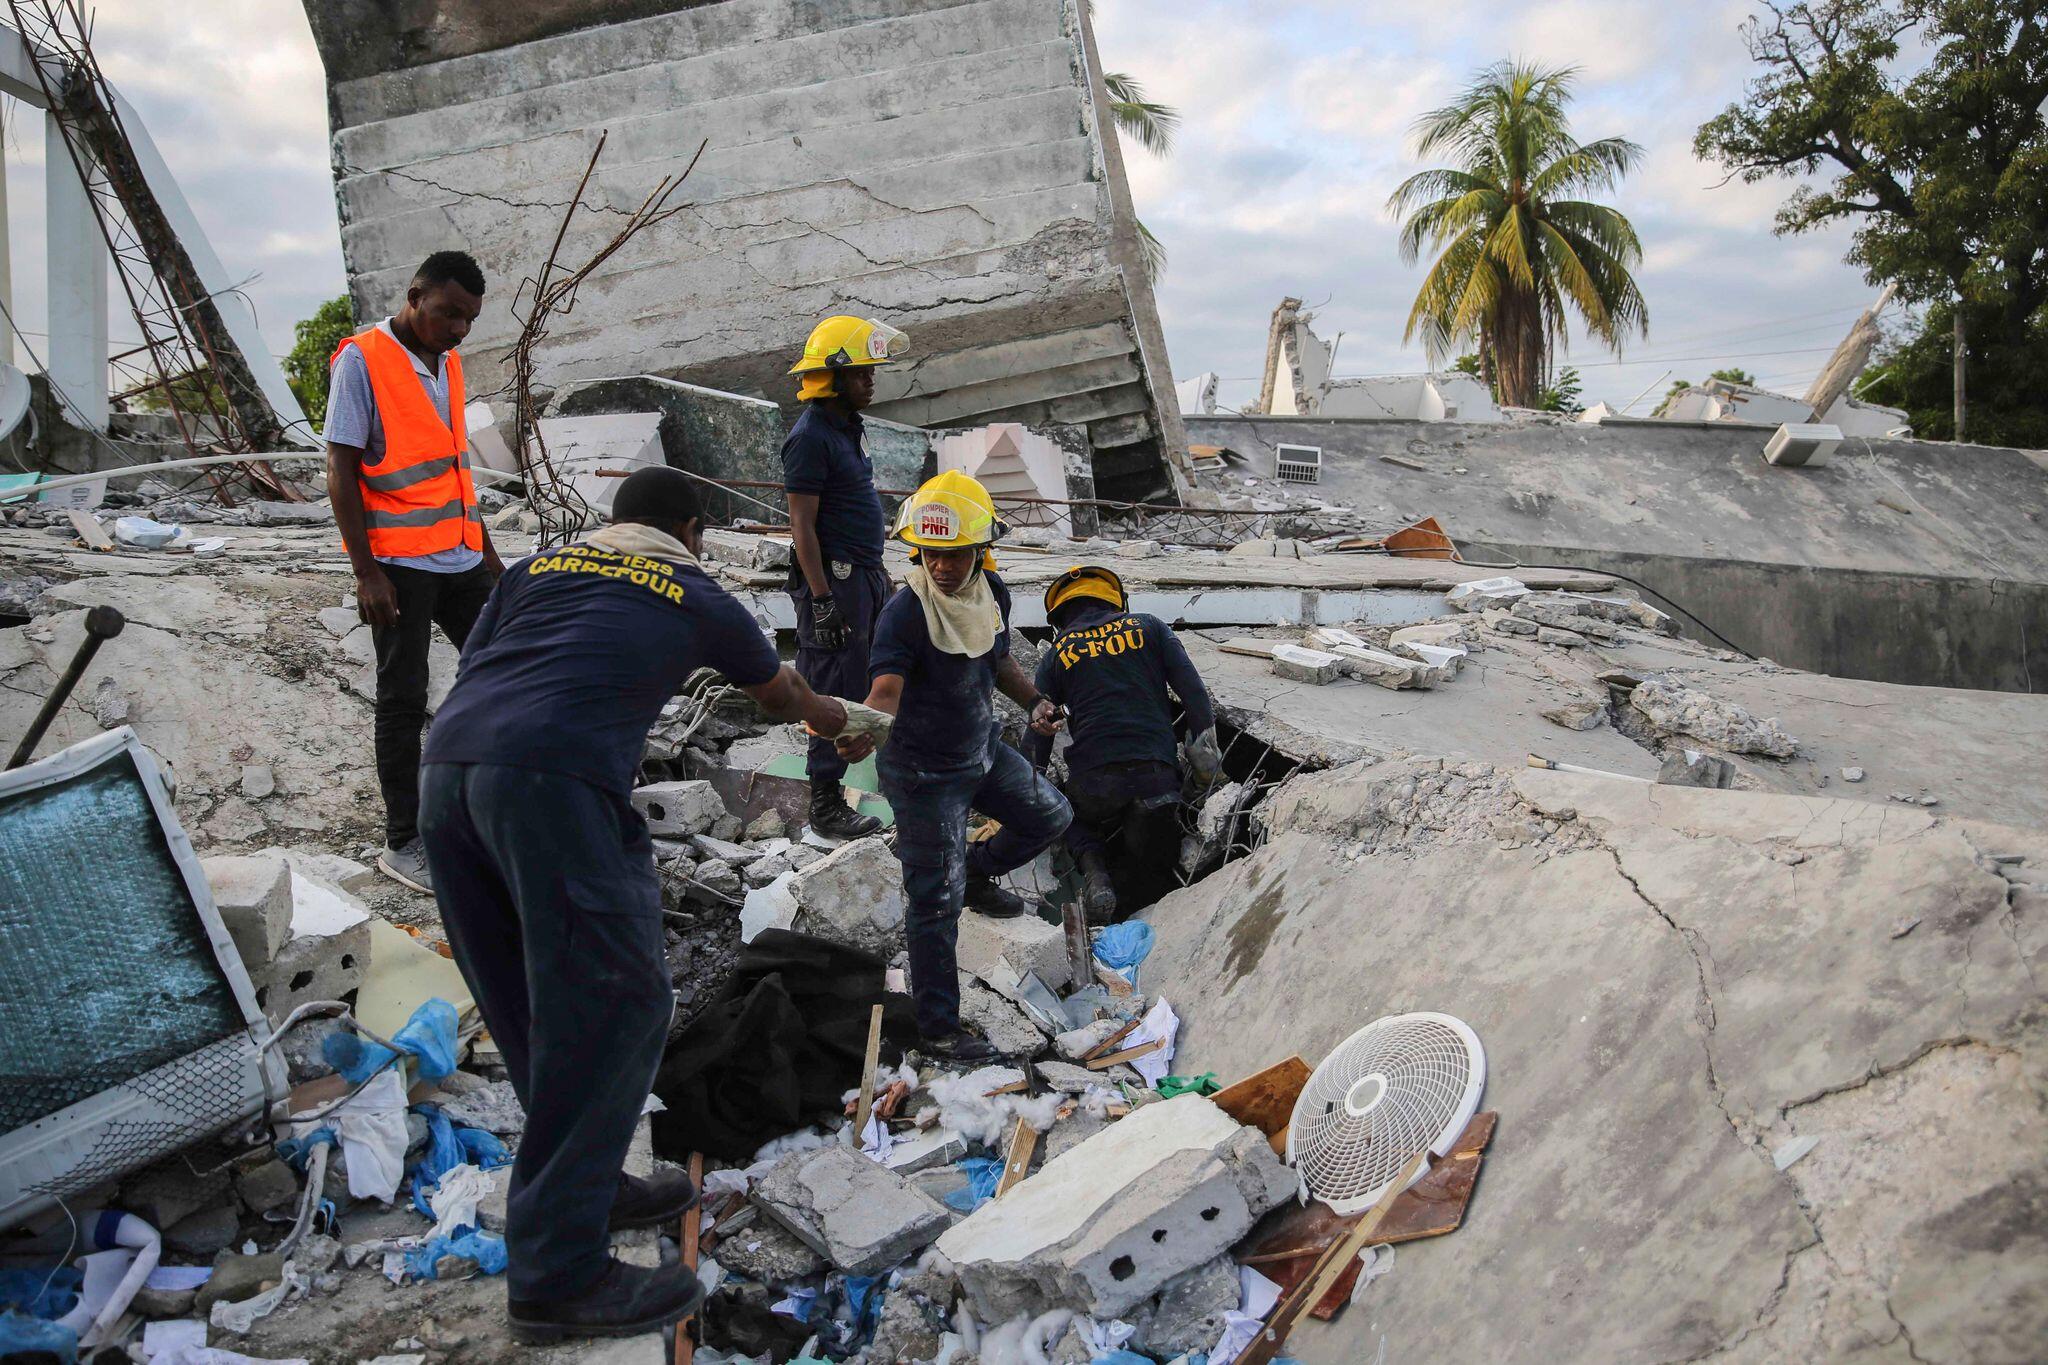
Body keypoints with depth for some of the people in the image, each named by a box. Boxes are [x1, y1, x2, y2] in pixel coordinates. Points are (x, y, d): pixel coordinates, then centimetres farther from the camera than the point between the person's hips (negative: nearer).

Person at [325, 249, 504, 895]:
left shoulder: (446, 364, 12)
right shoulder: (363, 359, -10)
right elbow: (340, 473, -12)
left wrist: (488, 552, 19)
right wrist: (367, 574, -17)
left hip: (461, 557, 7)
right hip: (399, 565, -7)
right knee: (403, 701, 0)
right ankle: (402, 842, 10)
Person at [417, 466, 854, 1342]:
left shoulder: (538, 567, 27)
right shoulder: (695, 595, 20)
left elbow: (470, 669, 22)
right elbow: (776, 692, 37)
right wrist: (830, 717, 57)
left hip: (445, 770, 7)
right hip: (555, 779, -6)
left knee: (531, 1002, 17)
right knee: (616, 1003, -1)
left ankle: (588, 1184, 31)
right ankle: (557, 1275, 1)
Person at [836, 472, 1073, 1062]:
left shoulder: (992, 593, -5)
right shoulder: (905, 613, -27)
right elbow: (885, 690, -39)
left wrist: (1033, 701, -2)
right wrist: (863, 732, -59)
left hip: (983, 749, 7)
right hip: (924, 774, -7)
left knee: (1050, 816, 22)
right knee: (936, 904, -2)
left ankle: (975, 873, 43)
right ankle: (939, 1029, 10)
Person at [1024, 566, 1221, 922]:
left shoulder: (1057, 654, 13)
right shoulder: (1149, 627, 14)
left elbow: (1037, 735, 12)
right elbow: (1194, 692, 6)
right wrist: (1206, 756, 9)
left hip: (1092, 780, 0)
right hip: (1156, 773, 1)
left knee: (1075, 821, 31)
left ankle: (1093, 870, 0)